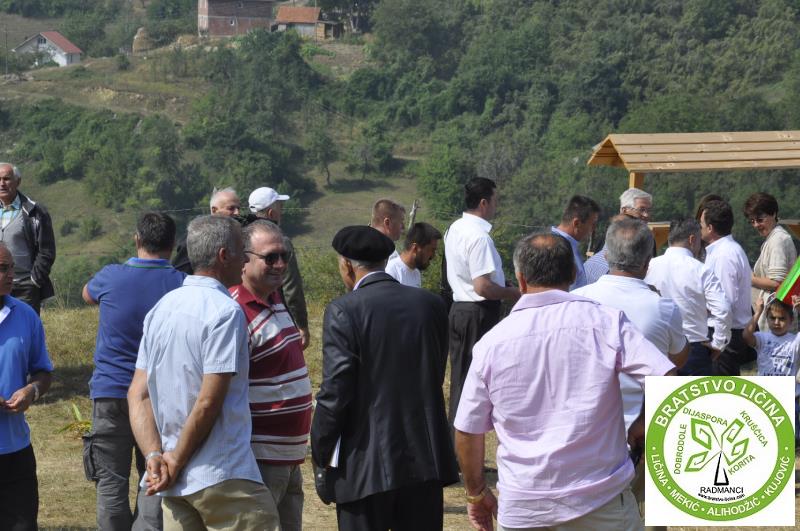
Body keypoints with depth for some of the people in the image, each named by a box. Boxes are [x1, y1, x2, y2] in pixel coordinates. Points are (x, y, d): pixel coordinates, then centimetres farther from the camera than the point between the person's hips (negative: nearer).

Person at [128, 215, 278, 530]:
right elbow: (209, 402, -17)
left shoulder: (161, 309, 12)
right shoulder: (225, 312, -13)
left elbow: (138, 394, 8)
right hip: (223, 478, -8)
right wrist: (177, 462, -7)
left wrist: (154, 456, -1)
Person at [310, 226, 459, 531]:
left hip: (366, 466, -4)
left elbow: (335, 393, -12)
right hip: (426, 459, 4)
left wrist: (321, 452, -2)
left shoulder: (343, 311, -11)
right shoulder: (431, 305, 4)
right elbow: (435, 377, 11)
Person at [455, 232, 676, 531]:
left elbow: (467, 432, 4)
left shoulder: (491, 343, -2)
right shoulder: (606, 323, -7)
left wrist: (477, 494, 18)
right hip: (601, 501, -1)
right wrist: (643, 424, 5)